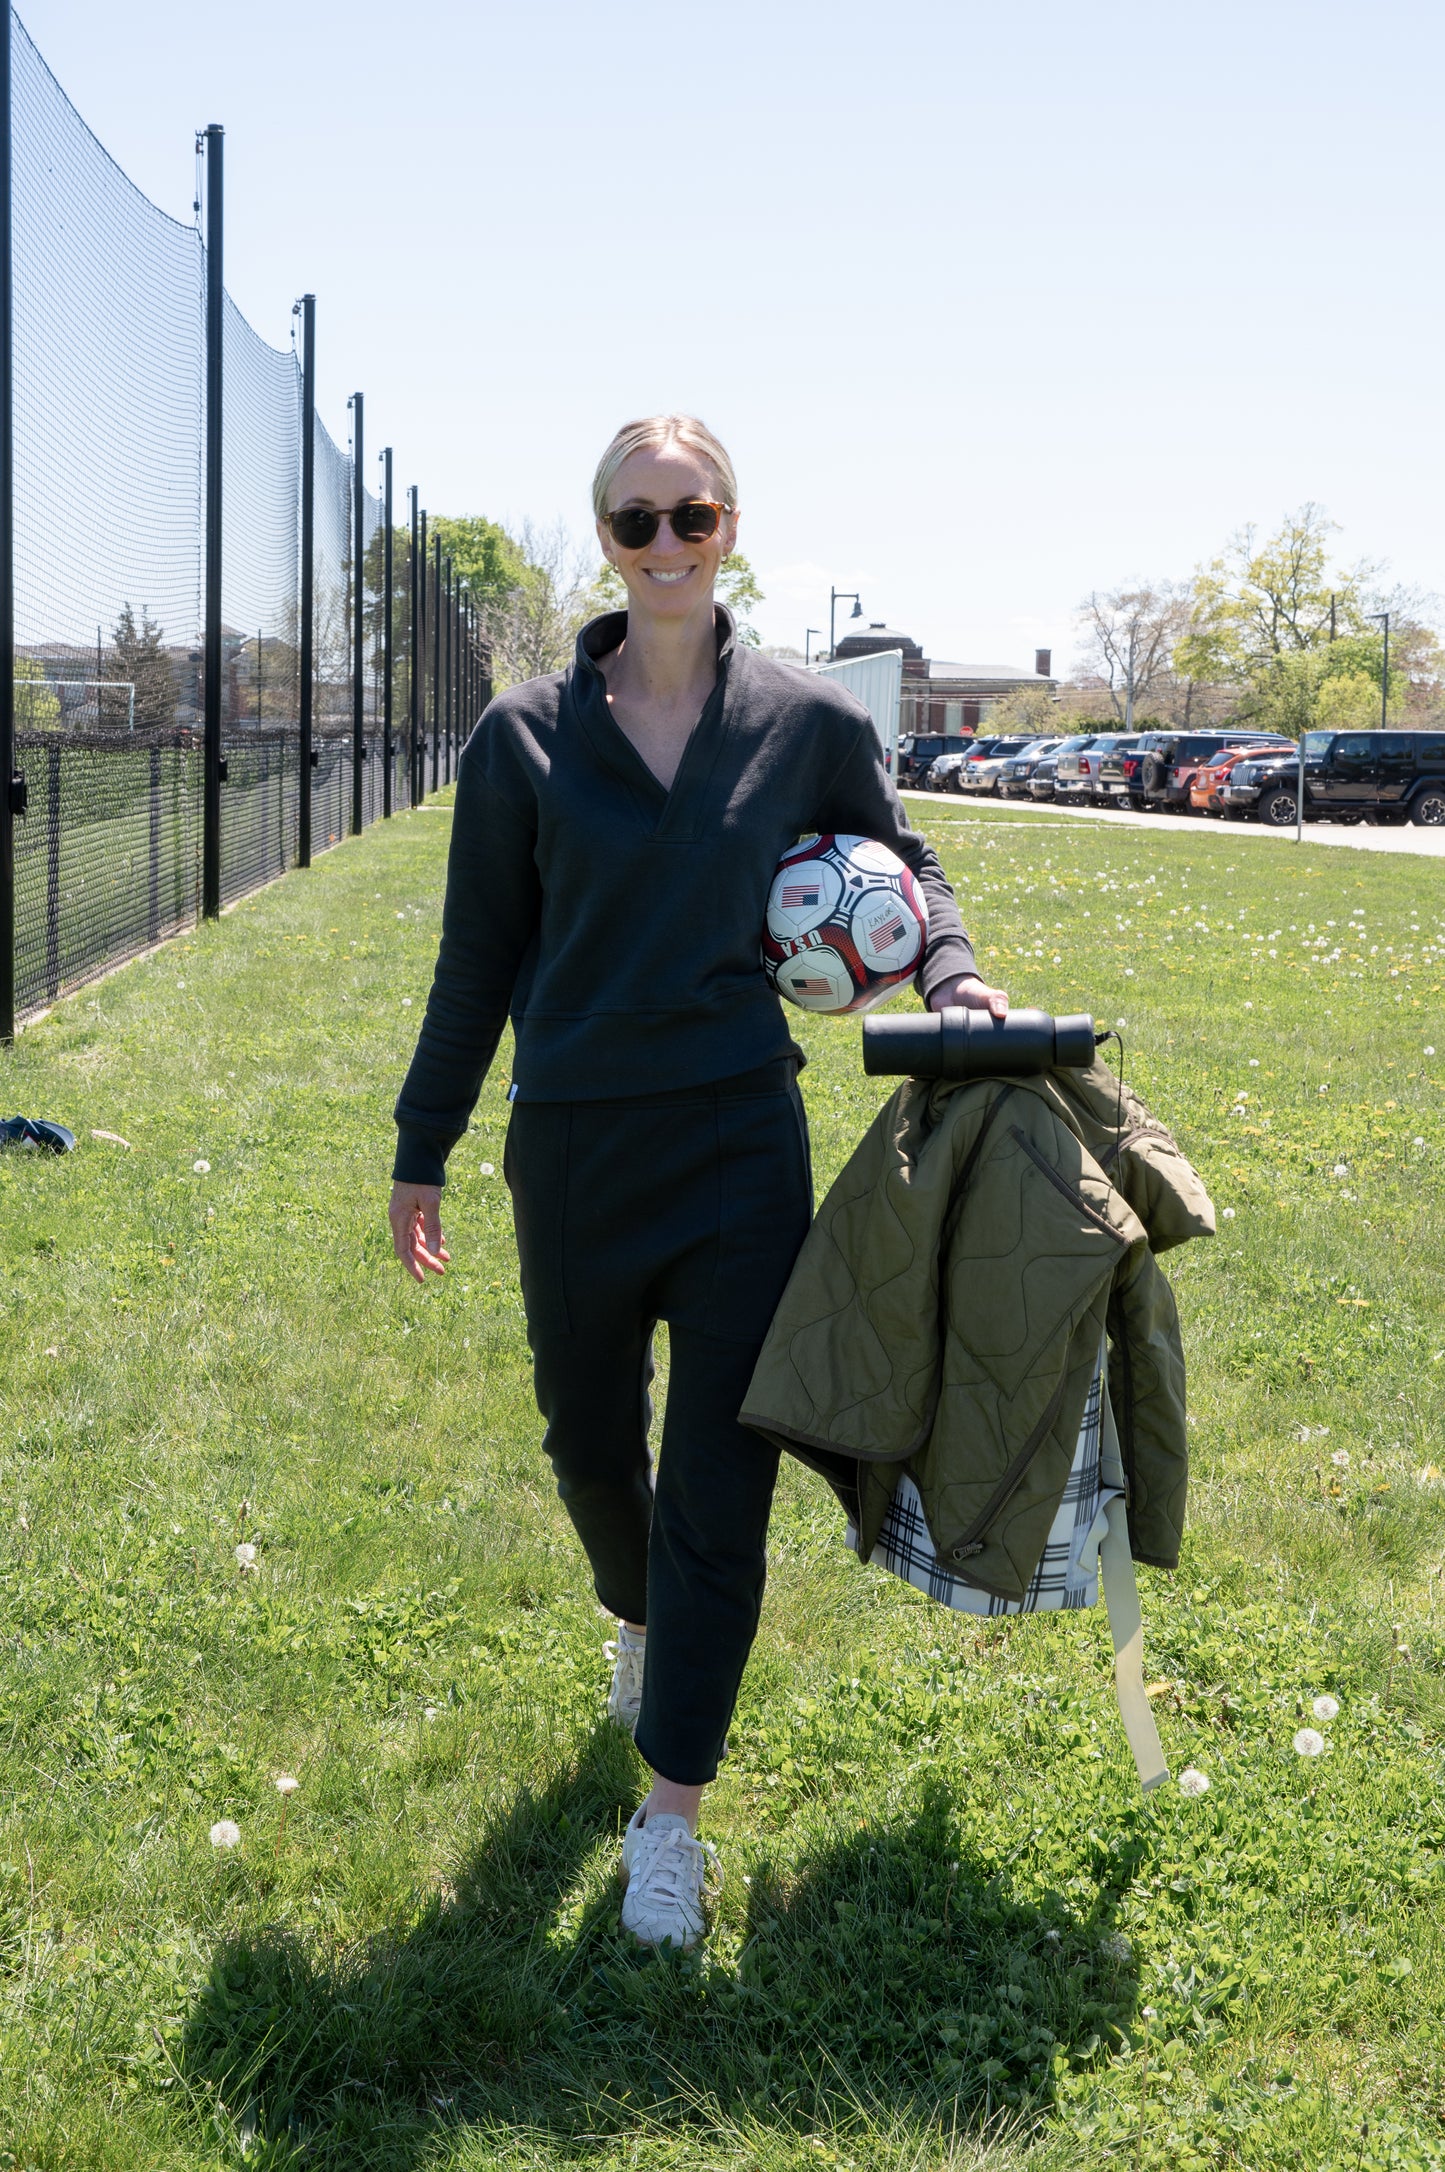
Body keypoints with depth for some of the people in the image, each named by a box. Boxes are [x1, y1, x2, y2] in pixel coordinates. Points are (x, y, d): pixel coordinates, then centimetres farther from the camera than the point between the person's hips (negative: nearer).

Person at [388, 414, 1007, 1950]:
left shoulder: (808, 722, -1)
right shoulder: (527, 737, -2)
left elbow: (901, 860, 17)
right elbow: (479, 957, 5)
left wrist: (951, 974, -2)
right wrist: (421, 1151, 8)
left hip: (743, 1146, -1)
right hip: (573, 1149, 1)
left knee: (719, 1486, -1)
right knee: (590, 1448, 17)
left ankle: (672, 1810, 12)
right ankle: (637, 1619, 51)